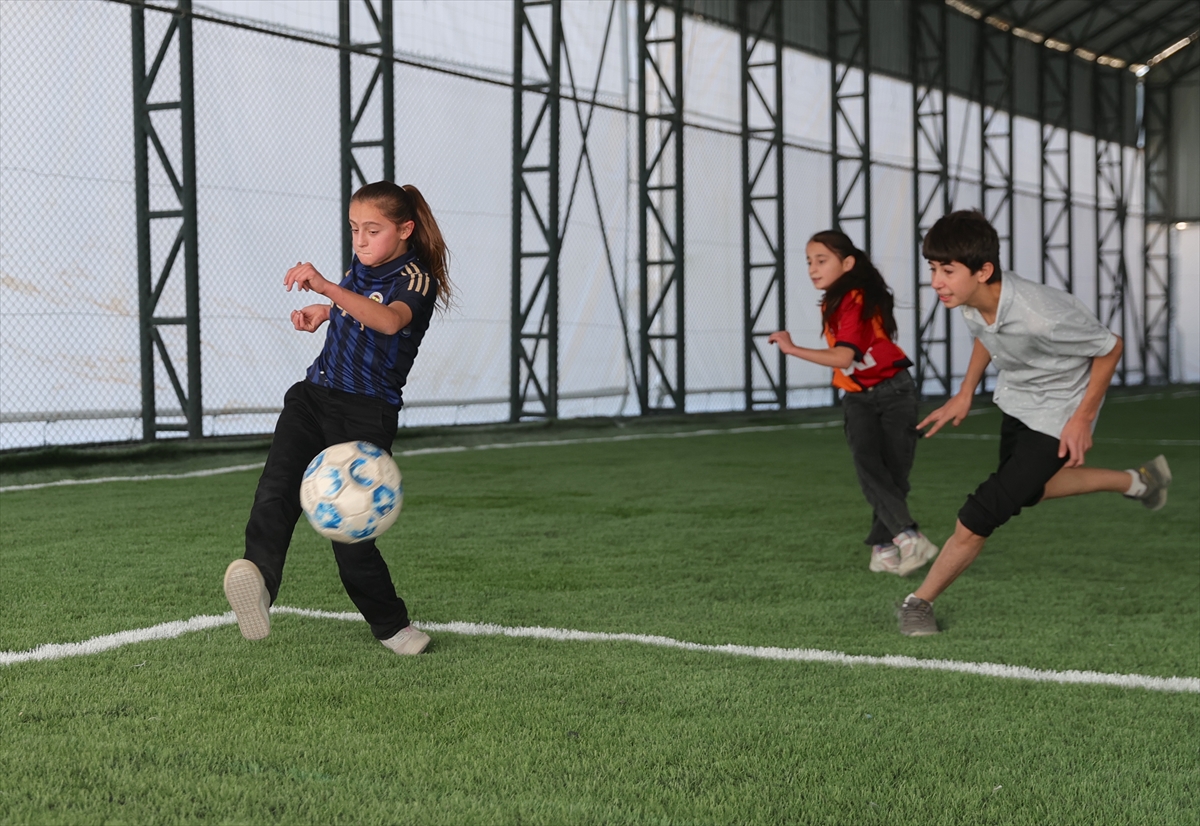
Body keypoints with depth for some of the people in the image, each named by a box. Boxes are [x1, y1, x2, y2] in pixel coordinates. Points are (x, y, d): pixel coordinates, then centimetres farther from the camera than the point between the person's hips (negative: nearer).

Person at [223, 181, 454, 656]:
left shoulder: (416, 279, -10)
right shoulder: (362, 268, 13)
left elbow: (389, 320, -35)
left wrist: (326, 288, -46)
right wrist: (323, 311, 19)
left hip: (366, 415, -6)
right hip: (313, 397, 6)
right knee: (277, 490, -22)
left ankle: (390, 624, 13)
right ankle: (258, 578, -45)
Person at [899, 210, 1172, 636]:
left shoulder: (1040, 317, -41)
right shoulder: (972, 298, -20)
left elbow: (1110, 347, -23)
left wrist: (1083, 418, -18)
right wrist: (965, 393, 4)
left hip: (1057, 414, -8)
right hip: (1015, 399, 8)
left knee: (983, 513, -14)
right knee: (1026, 488, 30)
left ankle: (919, 602, 3)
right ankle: (1137, 481, 47)